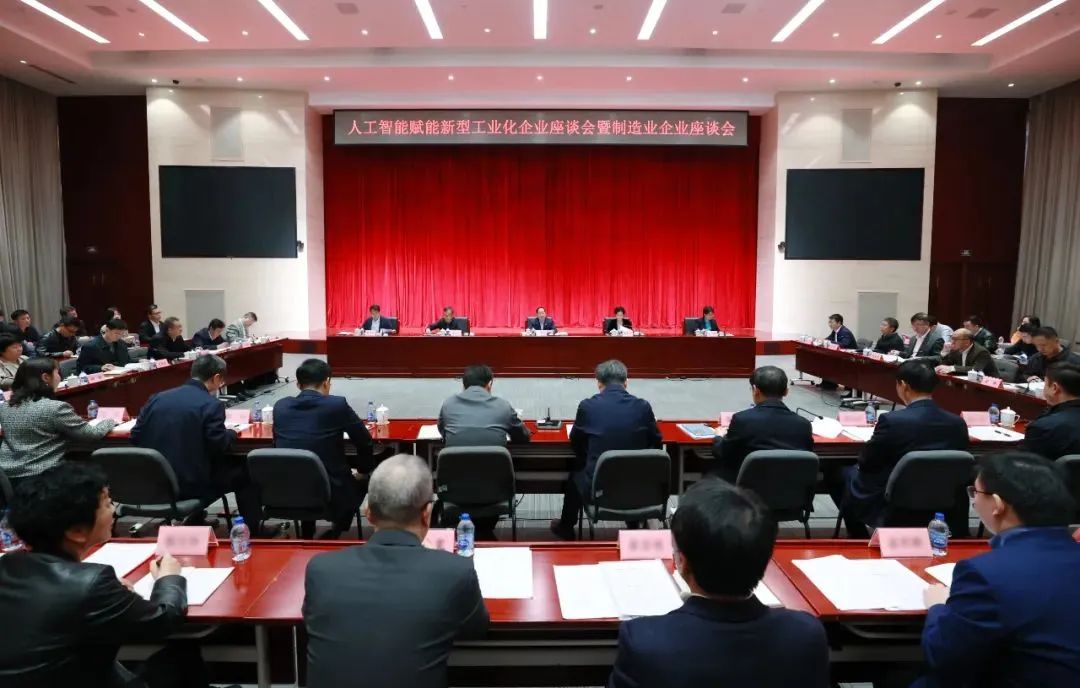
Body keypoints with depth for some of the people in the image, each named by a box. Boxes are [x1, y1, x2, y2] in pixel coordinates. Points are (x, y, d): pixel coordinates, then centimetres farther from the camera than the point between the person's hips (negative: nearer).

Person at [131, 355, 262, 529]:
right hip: (190, 484, -6)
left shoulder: (156, 398, 3)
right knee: (244, 471, 15)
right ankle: (252, 532, 21)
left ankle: (194, 521, 39)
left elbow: (135, 438, 6)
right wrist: (231, 433, 4)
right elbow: (218, 446, -16)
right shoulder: (211, 404, -14)